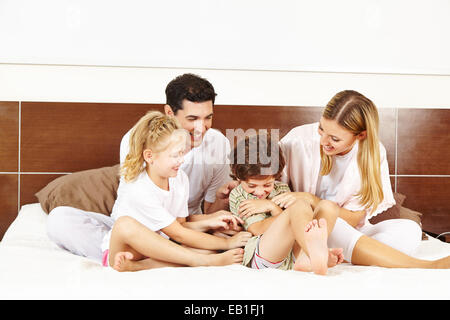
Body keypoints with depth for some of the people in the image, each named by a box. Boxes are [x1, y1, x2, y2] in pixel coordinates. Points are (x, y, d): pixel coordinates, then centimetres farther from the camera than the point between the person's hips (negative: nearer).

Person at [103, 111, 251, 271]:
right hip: (119, 251, -5)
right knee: (125, 224, -41)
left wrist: (208, 223, -16)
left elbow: (179, 226, 3)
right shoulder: (138, 191, -26)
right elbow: (178, 234, -22)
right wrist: (227, 243, -20)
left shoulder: (180, 178, -5)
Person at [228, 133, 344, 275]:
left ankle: (304, 260, -34)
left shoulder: (281, 189, 24)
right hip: (262, 256, -6)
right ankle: (317, 254, -61)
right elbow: (258, 230, -6)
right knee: (300, 206, -27)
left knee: (328, 206, -8)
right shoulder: (237, 195, 8)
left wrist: (271, 206, -1)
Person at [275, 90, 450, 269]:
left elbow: (352, 220, -11)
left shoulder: (373, 154, -10)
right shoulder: (299, 139, -13)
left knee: (409, 230, -22)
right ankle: (427, 266, -33)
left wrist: (311, 200, -24)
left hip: (349, 233, 2)